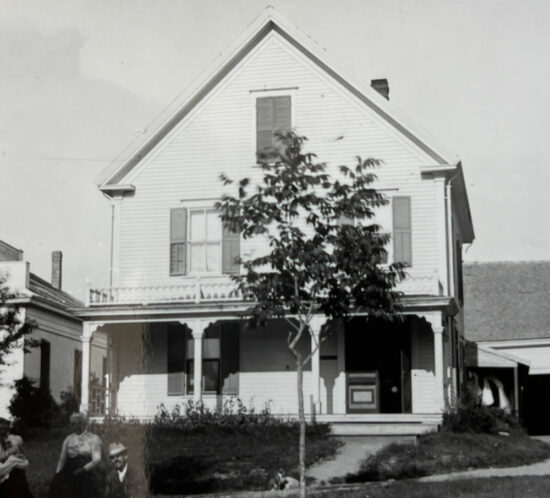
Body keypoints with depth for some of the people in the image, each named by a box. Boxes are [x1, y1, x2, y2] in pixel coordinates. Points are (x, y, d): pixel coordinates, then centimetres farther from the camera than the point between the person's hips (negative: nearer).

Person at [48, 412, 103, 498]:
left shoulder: (94, 439, 3)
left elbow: (96, 460, -6)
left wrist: (82, 470, -15)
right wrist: (57, 475, -3)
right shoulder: (68, 439, 14)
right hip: (69, 475, 3)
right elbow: (62, 460, 11)